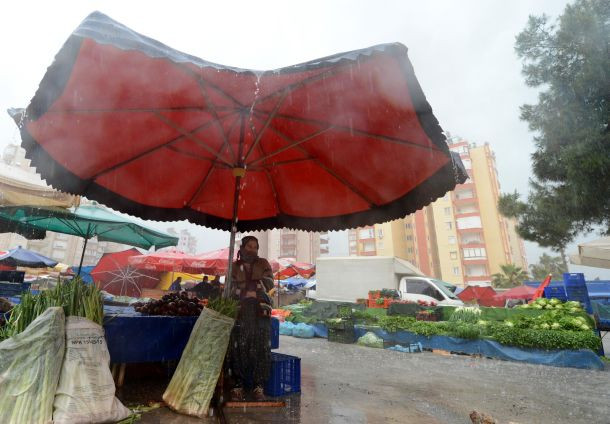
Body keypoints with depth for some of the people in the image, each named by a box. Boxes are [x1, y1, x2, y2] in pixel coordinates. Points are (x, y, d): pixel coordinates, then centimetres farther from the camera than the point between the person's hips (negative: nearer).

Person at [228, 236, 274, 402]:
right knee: (238, 348, -4)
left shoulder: (263, 264, 13)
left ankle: (258, 386, 7)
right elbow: (230, 288, 6)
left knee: (261, 348, -2)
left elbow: (269, 283, 1)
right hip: (240, 310, 0)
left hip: (260, 311, 0)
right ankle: (238, 386, 7)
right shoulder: (234, 266, 14)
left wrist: (246, 285, -4)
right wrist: (246, 293, -8)